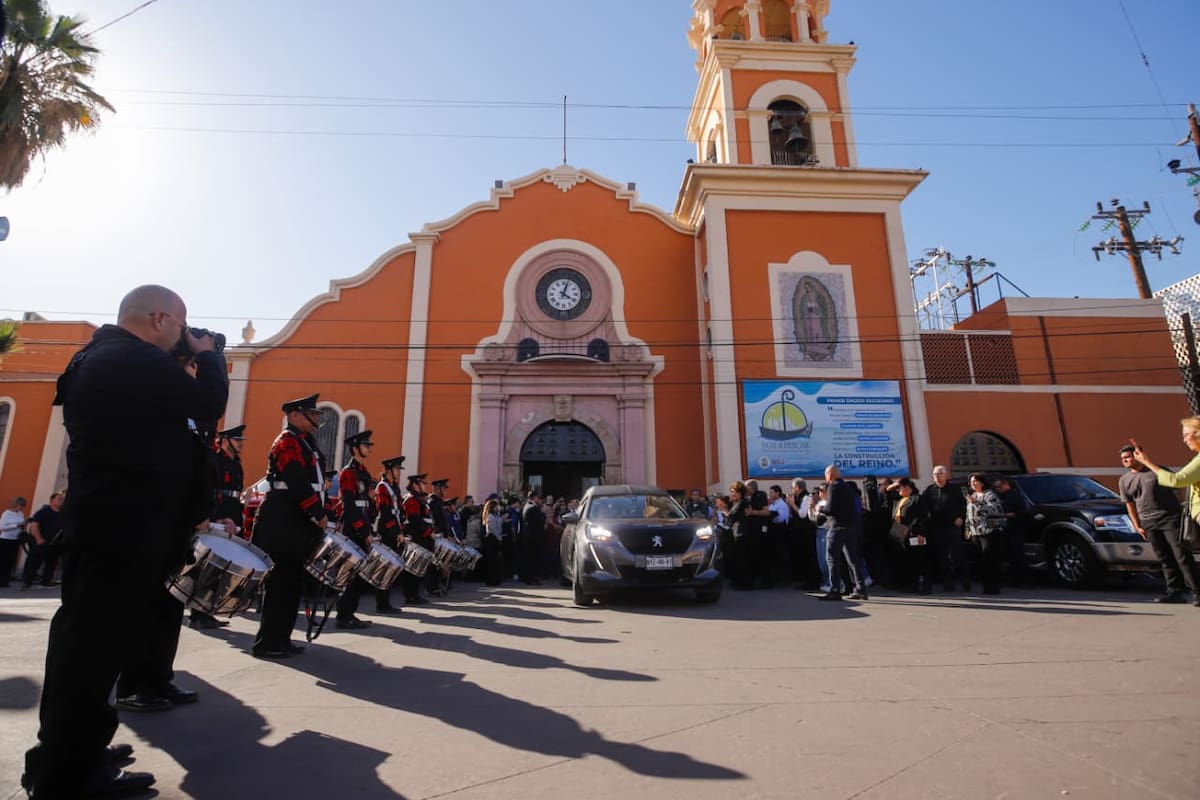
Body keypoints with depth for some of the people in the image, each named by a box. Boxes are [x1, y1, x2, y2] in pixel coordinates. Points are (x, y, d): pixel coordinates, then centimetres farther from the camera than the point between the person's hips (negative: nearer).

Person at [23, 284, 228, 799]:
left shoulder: (97, 355, 16)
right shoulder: (138, 361, -17)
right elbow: (211, 404, -13)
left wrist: (189, 358, 15)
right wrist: (207, 353, 2)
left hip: (99, 517, 11)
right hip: (125, 523, -11)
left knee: (88, 632, 18)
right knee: (99, 637, -2)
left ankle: (66, 751, 32)